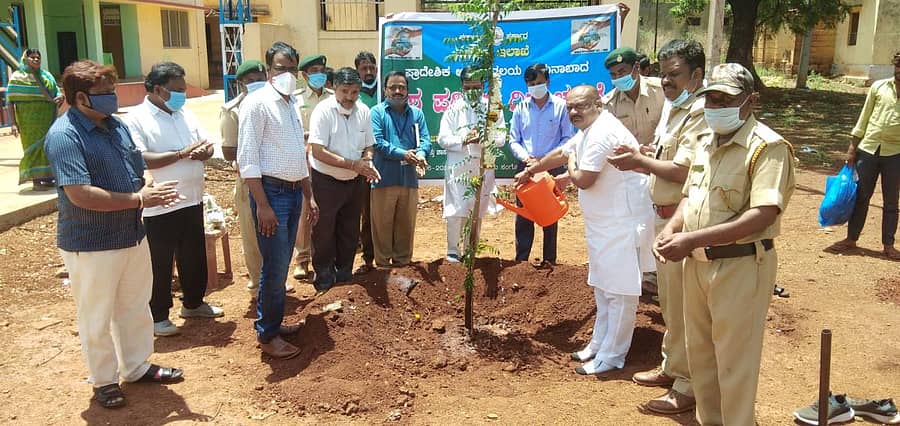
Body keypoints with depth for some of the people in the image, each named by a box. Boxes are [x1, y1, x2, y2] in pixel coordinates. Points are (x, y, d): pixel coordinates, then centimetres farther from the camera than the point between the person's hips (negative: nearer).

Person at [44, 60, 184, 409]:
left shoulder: (116, 125, 6)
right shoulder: (64, 135, -19)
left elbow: (139, 170, 13)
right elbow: (79, 194, -27)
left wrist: (150, 187, -12)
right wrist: (139, 199, -24)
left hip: (132, 234, 8)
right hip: (90, 244, -8)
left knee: (136, 307, 20)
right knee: (96, 317, 10)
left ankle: (137, 367, 38)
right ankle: (104, 380, 28)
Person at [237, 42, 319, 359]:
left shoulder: (292, 105, 14)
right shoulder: (257, 103, -10)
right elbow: (247, 159, -15)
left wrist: (309, 197, 18)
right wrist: (262, 205, -20)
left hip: (294, 192, 8)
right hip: (271, 191, -8)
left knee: (282, 263, 14)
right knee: (276, 266, -3)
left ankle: (271, 321, 27)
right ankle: (267, 335, 9)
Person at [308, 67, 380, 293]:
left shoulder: (363, 111, -1)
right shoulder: (323, 111, -18)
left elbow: (369, 145, 10)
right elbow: (318, 152, -23)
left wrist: (367, 161, -13)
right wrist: (353, 164, -27)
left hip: (355, 181, 5)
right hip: (326, 181, -5)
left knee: (350, 231, 15)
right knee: (324, 231, 5)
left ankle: (344, 273, 31)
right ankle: (323, 274, 22)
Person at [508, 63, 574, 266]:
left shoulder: (560, 106, -1)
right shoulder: (521, 108, 6)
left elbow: (567, 138, -2)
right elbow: (514, 141, 8)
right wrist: (526, 158, -10)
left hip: (552, 168, -2)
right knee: (523, 215, 3)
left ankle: (549, 260, 14)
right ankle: (521, 259, 11)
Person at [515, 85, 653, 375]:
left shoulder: (603, 133, -22)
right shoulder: (587, 132, 12)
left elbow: (583, 180, -23)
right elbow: (561, 153, 28)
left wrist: (571, 165, -1)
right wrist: (529, 172, 39)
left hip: (623, 223, -11)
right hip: (602, 223, 11)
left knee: (619, 291, -3)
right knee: (602, 287, 19)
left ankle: (611, 357, 5)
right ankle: (599, 344, 32)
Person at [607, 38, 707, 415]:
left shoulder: (700, 113, -19)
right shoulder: (673, 107, 14)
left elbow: (681, 171, -26)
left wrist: (640, 160, -14)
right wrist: (639, 164, 0)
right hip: (666, 215, 10)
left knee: (682, 305, -1)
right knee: (669, 300, 21)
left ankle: (687, 387, 12)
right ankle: (672, 366, 37)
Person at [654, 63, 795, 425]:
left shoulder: (767, 147, -16)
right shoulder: (705, 140, 9)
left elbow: (762, 216, -25)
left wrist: (692, 239, -28)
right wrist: (669, 230, -1)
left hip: (741, 267, -8)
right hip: (697, 263, 8)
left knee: (734, 361, 5)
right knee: (699, 352, 20)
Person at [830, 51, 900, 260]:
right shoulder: (879, 86, 4)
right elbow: (865, 116, 7)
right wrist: (853, 146, 4)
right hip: (868, 149, 1)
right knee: (860, 196, 7)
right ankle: (851, 239, 17)